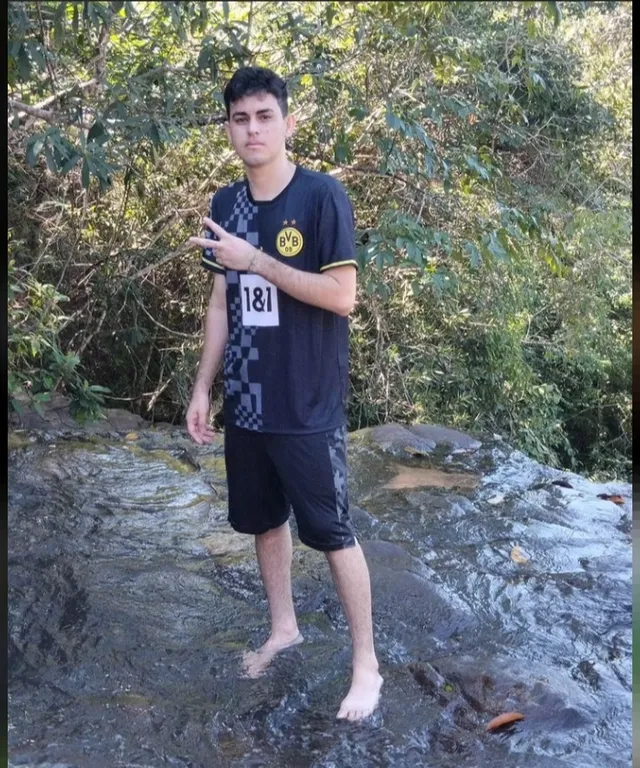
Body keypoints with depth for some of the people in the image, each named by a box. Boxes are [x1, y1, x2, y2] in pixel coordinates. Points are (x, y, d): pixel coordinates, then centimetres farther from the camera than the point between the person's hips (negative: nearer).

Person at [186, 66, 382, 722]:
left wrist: (255, 260, -21)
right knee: (265, 520, 18)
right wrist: (202, 387, 9)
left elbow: (342, 296, -17)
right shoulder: (224, 205, 6)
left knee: (332, 532, 2)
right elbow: (221, 304, 11)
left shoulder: (321, 196, -12)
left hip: (308, 408, -6)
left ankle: (366, 664, 17)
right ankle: (283, 628, 38)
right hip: (245, 403, 6)